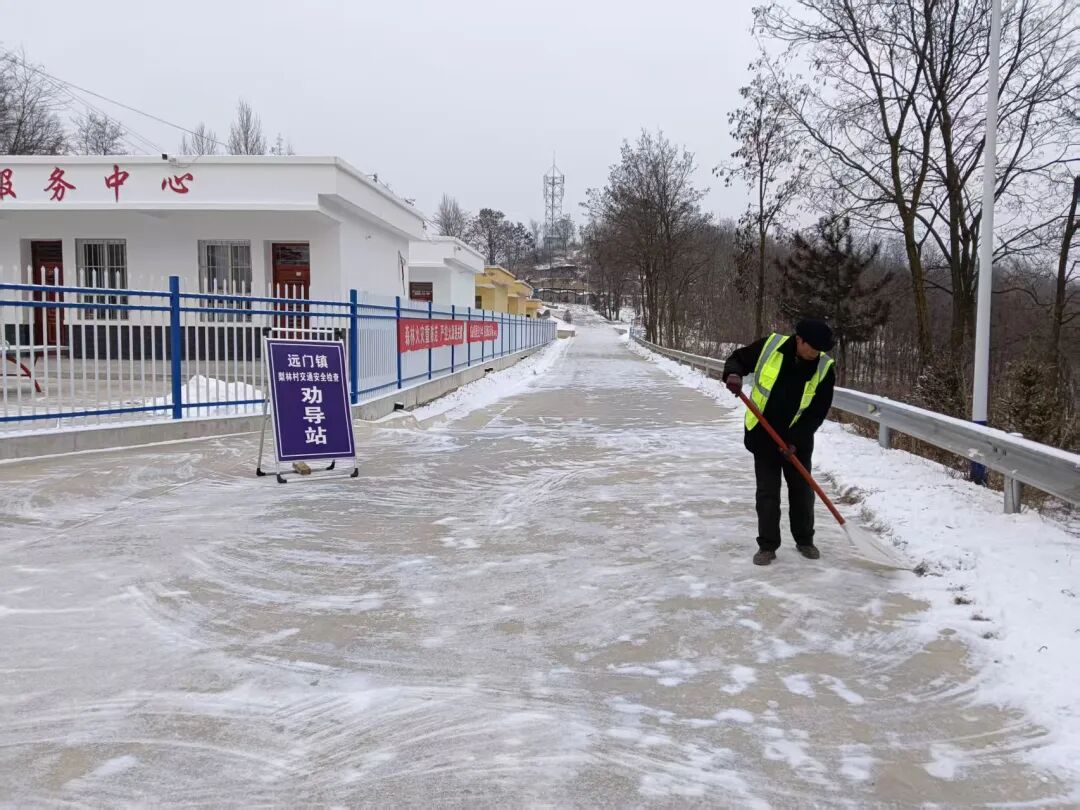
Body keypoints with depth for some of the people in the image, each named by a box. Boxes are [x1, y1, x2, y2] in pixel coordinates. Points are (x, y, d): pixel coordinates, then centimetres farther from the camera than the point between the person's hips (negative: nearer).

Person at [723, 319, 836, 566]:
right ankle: (767, 545, 13)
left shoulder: (824, 368, -14)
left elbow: (818, 412, -11)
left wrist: (795, 440, -18)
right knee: (767, 493, 3)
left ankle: (804, 541, 30)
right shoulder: (770, 345, -16)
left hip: (797, 440, 1)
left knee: (802, 491, 12)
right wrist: (734, 374, -26)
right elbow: (738, 359, -2)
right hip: (763, 435, -1)